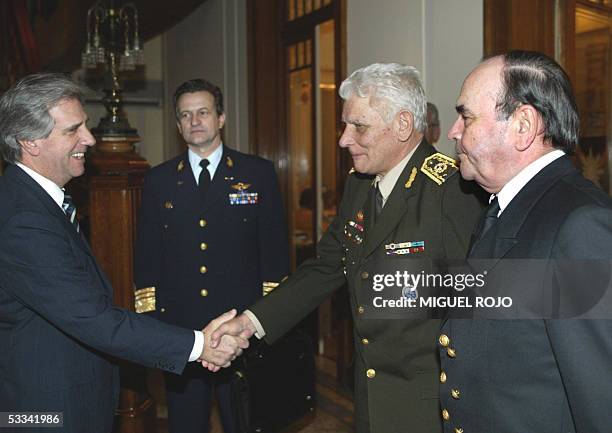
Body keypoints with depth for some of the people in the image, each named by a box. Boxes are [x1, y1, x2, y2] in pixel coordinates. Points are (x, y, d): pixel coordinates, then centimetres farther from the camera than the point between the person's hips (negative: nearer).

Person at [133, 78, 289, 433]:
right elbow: (147, 257, 8)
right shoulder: (159, 180, 7)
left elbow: (275, 248, 0)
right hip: (177, 327, 2)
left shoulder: (259, 173, 1)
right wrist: (148, 320, 2)